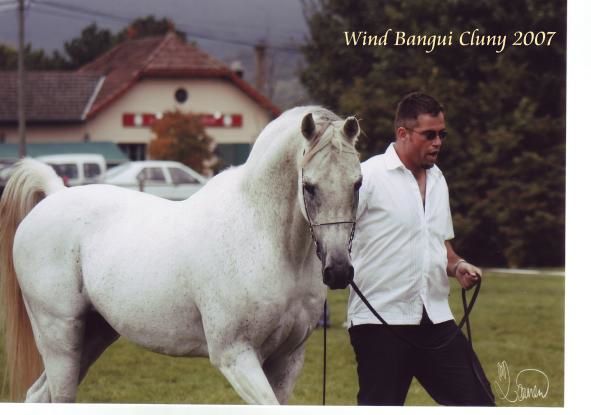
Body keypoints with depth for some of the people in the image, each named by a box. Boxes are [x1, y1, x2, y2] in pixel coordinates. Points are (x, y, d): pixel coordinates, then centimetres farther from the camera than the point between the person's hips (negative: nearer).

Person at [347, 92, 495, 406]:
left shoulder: (437, 180, 15)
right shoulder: (369, 176, -7)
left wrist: (456, 265, 5)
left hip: (435, 319, 6)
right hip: (380, 319, -6)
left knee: (477, 400, 3)